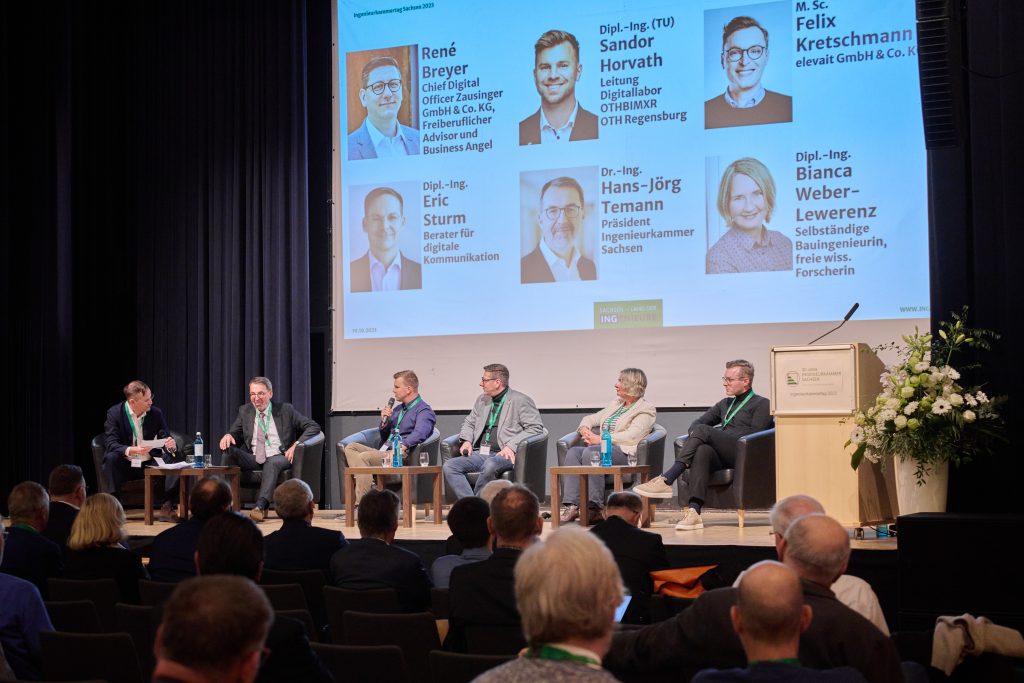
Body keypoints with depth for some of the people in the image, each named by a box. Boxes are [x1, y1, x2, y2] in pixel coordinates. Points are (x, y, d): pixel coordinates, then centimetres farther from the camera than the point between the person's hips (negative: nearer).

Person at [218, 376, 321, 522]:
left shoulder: (285, 410, 7)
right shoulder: (244, 411, 16)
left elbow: (314, 427, 3)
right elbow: (236, 433, 17)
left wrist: (296, 444, -13)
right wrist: (228, 436, -10)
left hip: (279, 457, -3)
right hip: (253, 459, 3)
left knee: (272, 463, -39)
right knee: (229, 452, -26)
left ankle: (261, 506, -50)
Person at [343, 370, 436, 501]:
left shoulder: (424, 411, -3)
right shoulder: (398, 409, 26)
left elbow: (419, 435, -22)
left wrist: (402, 447, -33)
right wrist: (384, 421, 10)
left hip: (402, 455, -9)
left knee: (364, 457, -29)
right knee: (351, 447, -8)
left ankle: (361, 501, -31)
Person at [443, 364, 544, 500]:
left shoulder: (520, 401, 2)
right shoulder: (482, 399, 23)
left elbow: (536, 428, -5)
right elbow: (469, 422, 33)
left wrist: (512, 446, -15)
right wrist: (466, 440, 10)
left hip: (502, 455, -6)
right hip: (479, 454, 6)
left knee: (490, 465, -40)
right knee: (449, 466, -19)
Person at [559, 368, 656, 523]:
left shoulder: (646, 409, 4)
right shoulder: (615, 404, 30)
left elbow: (632, 436, -12)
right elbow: (590, 418, 32)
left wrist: (600, 439, -14)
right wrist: (584, 429, 6)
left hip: (624, 452, -7)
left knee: (591, 452, -35)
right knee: (573, 452, -23)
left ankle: (595, 508, -33)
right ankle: (571, 507, -34)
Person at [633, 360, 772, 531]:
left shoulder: (761, 404, 13)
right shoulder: (725, 403, 33)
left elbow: (754, 435, -4)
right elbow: (697, 422, 27)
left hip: (741, 454, -5)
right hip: (721, 456, 5)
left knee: (703, 430, -27)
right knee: (702, 450, -33)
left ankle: (666, 481, -36)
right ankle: (694, 512, -46)